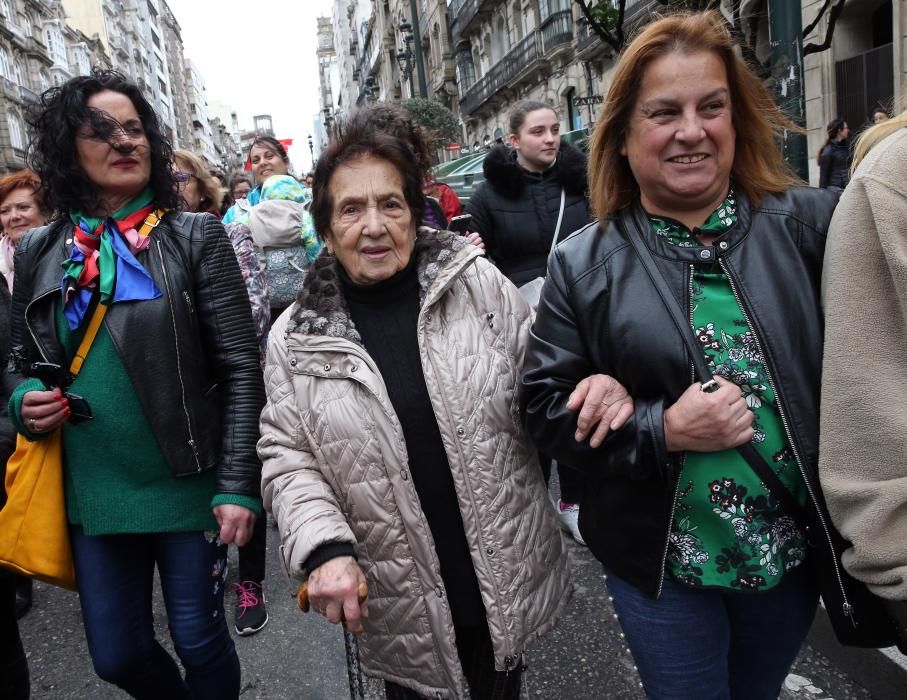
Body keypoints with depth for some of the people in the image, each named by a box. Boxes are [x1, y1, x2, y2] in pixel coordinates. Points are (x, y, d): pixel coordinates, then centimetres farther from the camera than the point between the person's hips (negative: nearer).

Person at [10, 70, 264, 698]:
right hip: (92, 495, 4)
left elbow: (242, 370, -10)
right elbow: (22, 365, 15)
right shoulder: (39, 253, 4)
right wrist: (25, 402, -8)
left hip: (187, 487, -3)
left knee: (200, 642, 12)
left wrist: (237, 485, -16)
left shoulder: (196, 237, -7)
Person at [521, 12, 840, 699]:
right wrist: (663, 428, -21)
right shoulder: (581, 264, -8)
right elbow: (545, 404, -7)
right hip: (663, 564, -2)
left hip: (798, 548, 2)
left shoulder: (812, 224, -7)